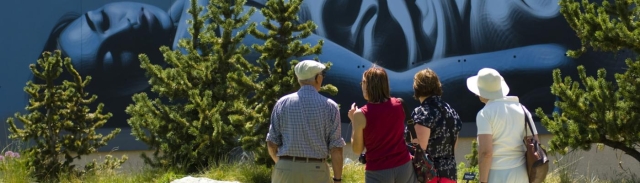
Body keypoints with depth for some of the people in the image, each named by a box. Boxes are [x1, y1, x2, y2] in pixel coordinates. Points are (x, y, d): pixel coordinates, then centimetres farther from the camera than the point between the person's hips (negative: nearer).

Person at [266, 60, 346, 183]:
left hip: (286, 170, 1)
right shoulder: (329, 106, -1)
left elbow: (272, 143, 2)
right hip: (316, 172, -1)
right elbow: (336, 148, -4)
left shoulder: (282, 103, 2)